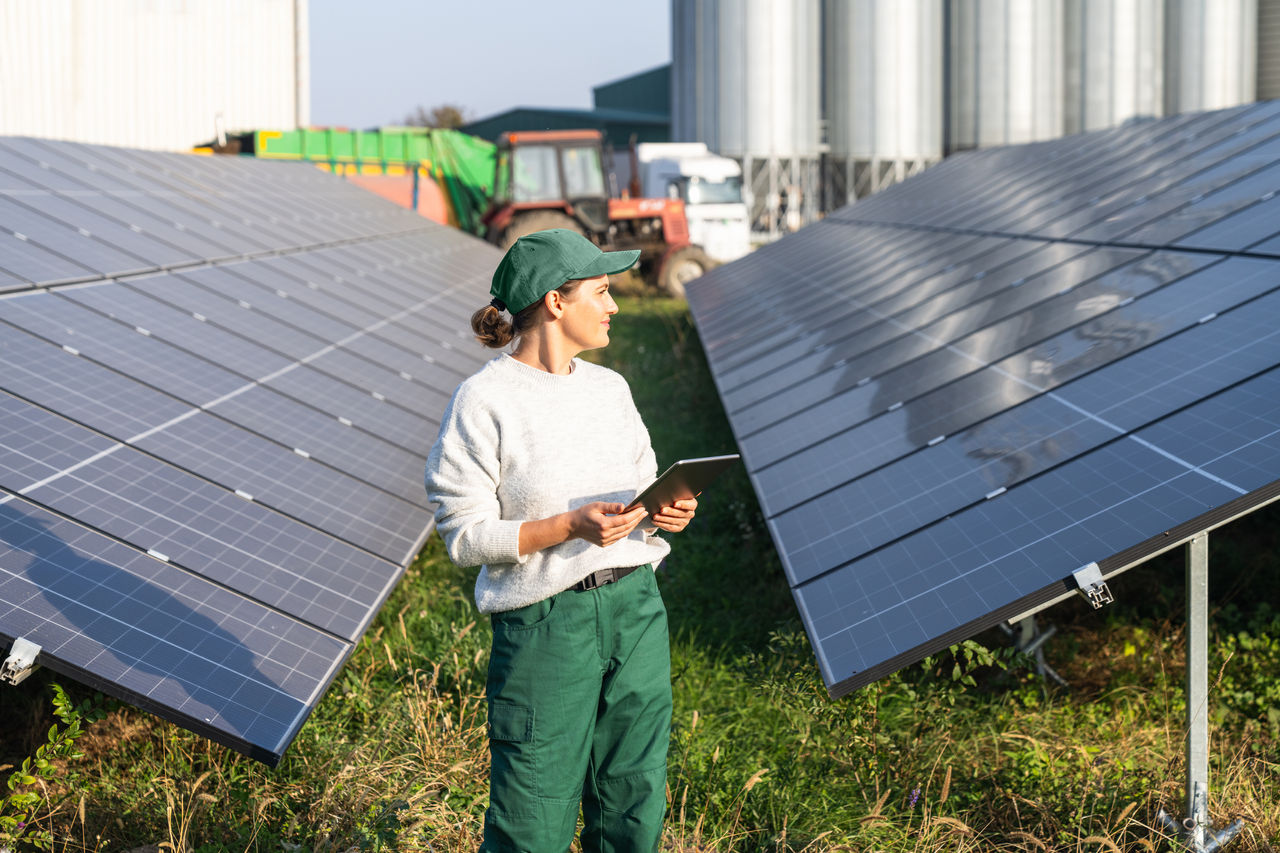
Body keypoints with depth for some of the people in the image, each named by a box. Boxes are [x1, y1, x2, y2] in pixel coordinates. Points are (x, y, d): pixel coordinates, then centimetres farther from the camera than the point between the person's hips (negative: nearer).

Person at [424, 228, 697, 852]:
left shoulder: (609, 387, 11)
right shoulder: (484, 400, -9)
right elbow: (465, 535, -11)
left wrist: (667, 513, -3)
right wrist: (570, 526, -22)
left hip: (635, 606, 6)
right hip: (545, 623, -6)